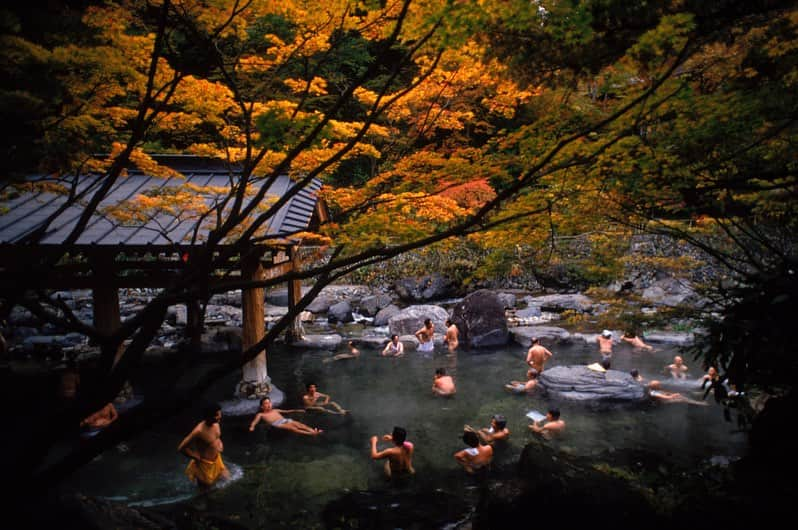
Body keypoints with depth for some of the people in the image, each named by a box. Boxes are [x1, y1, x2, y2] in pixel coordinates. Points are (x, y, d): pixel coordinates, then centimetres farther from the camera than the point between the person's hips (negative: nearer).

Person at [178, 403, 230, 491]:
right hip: (205, 463, -7)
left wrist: (220, 443, -3)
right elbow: (181, 448, -32)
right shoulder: (199, 431, -34)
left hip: (217, 458, 7)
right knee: (204, 489, 15)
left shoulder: (216, 423, -11)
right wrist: (196, 457, -22)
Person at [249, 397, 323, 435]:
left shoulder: (275, 410, 31)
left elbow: (287, 411, 33)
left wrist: (296, 410, 24)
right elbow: (254, 422, 4)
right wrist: (252, 427, -18)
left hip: (286, 420, 6)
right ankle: (310, 434, -49)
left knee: (300, 425, -22)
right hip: (277, 424, -6)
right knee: (292, 428, -30)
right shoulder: (260, 414, 17)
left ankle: (313, 431, -44)